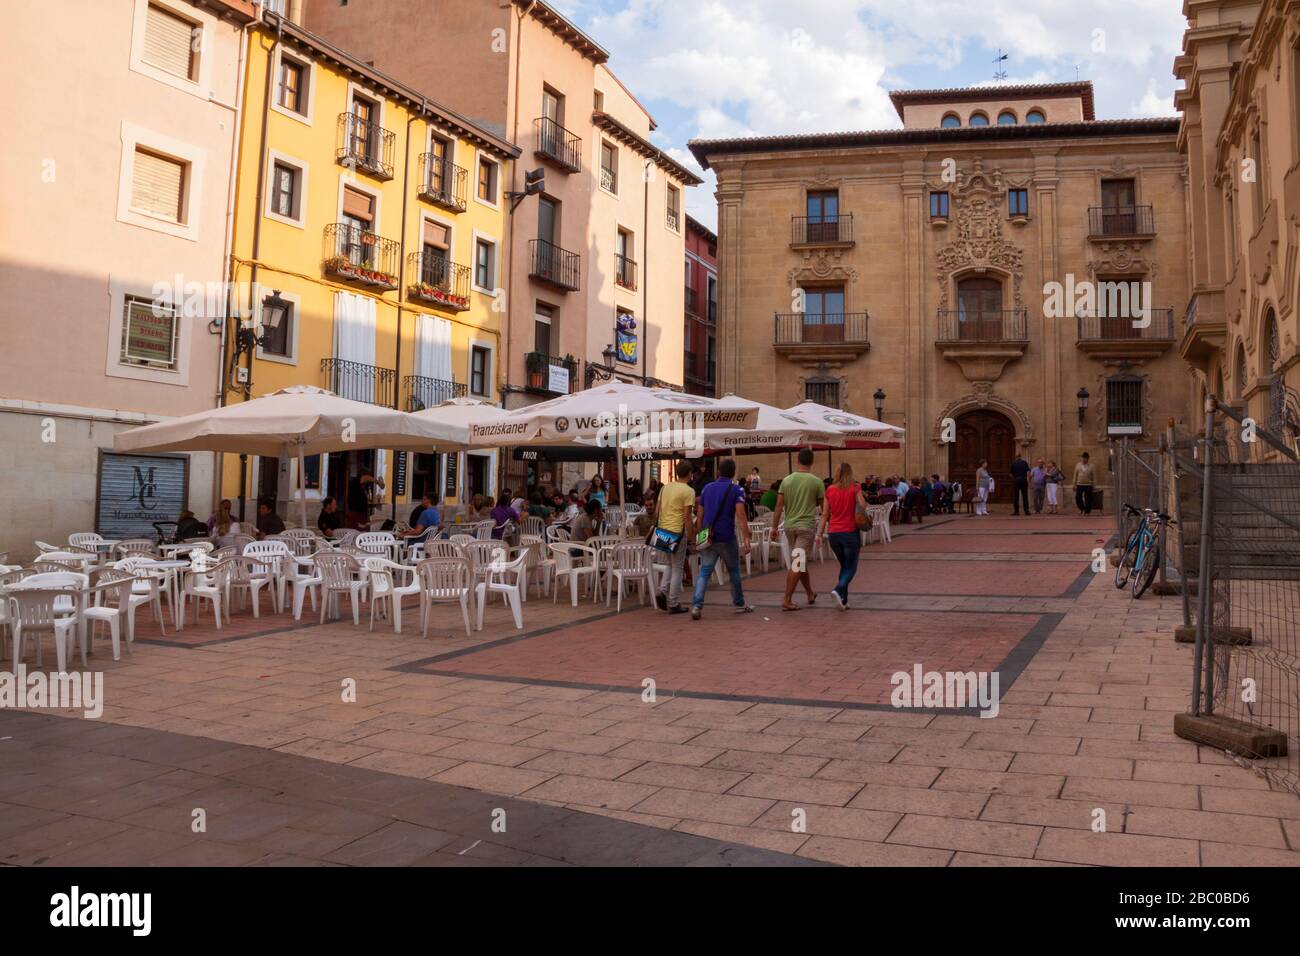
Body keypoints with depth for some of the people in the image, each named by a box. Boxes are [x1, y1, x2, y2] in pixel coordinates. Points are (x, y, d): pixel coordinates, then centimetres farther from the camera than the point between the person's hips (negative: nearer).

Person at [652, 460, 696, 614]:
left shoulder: (665, 487, 10)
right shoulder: (688, 491, -10)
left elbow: (656, 511, 12)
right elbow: (687, 517, -14)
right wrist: (690, 538, -8)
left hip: (663, 531, 7)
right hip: (678, 532, -7)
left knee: (671, 565, 22)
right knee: (677, 568, 3)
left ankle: (664, 593, 6)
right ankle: (673, 604, 7)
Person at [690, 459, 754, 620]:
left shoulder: (707, 488, 9)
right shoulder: (736, 490, -5)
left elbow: (700, 515, 11)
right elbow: (741, 515, -15)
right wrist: (746, 539, -17)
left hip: (708, 538, 3)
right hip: (727, 538, -3)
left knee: (704, 572, 1)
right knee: (734, 571, 15)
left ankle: (696, 605, -14)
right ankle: (740, 604, 27)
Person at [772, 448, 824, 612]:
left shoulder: (787, 480, 2)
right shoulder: (816, 482, -6)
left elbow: (779, 506, 0)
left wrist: (774, 527, 5)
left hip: (790, 525, 4)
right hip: (806, 525, -4)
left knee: (801, 562, 19)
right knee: (797, 564, -4)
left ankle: (810, 593, 34)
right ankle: (787, 601, -7)